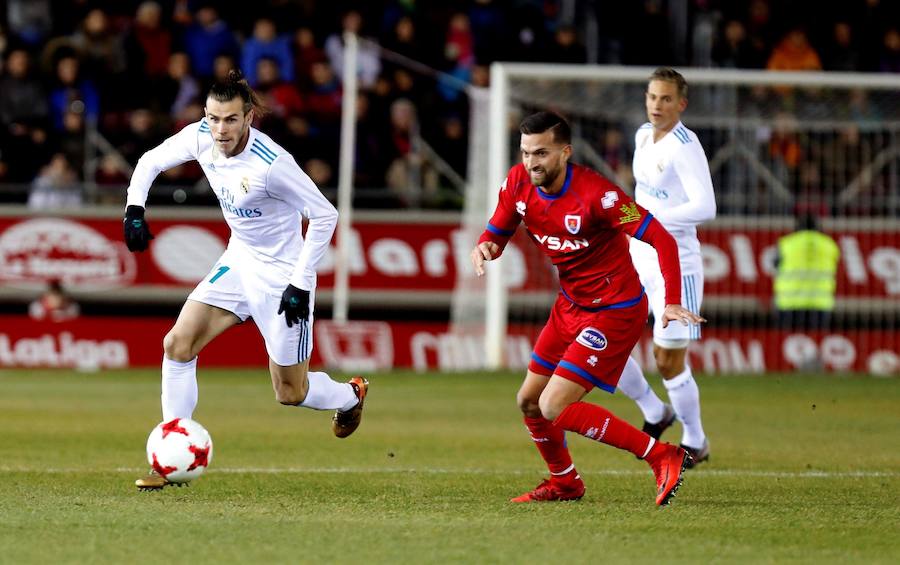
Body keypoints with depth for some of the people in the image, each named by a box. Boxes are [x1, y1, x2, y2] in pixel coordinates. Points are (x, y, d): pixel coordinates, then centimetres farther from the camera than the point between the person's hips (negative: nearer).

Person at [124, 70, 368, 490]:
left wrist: (301, 284, -22)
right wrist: (135, 207, -8)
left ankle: (351, 396, 39)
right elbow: (151, 161, 8)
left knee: (290, 392, 4)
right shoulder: (200, 138, -11)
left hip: (282, 276, -6)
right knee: (178, 343, -10)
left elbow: (324, 216, -23)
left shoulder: (271, 163, -30)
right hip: (239, 261, 6)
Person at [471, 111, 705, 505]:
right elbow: (496, 233, 9)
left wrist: (672, 302, -36)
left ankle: (662, 457, -10)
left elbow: (661, 239, -25)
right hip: (570, 306, 8)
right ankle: (564, 483, 39)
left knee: (554, 408, -16)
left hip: (613, 312, -8)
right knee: (529, 401, 14)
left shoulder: (594, 193, -27)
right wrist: (484, 248, -17)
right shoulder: (519, 184, -6)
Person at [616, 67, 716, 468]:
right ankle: (655, 414, 20)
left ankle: (695, 442, 18)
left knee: (668, 361, -3)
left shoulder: (685, 147, -18)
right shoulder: (644, 136, 8)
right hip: (638, 258, 8)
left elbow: (705, 207, -27)